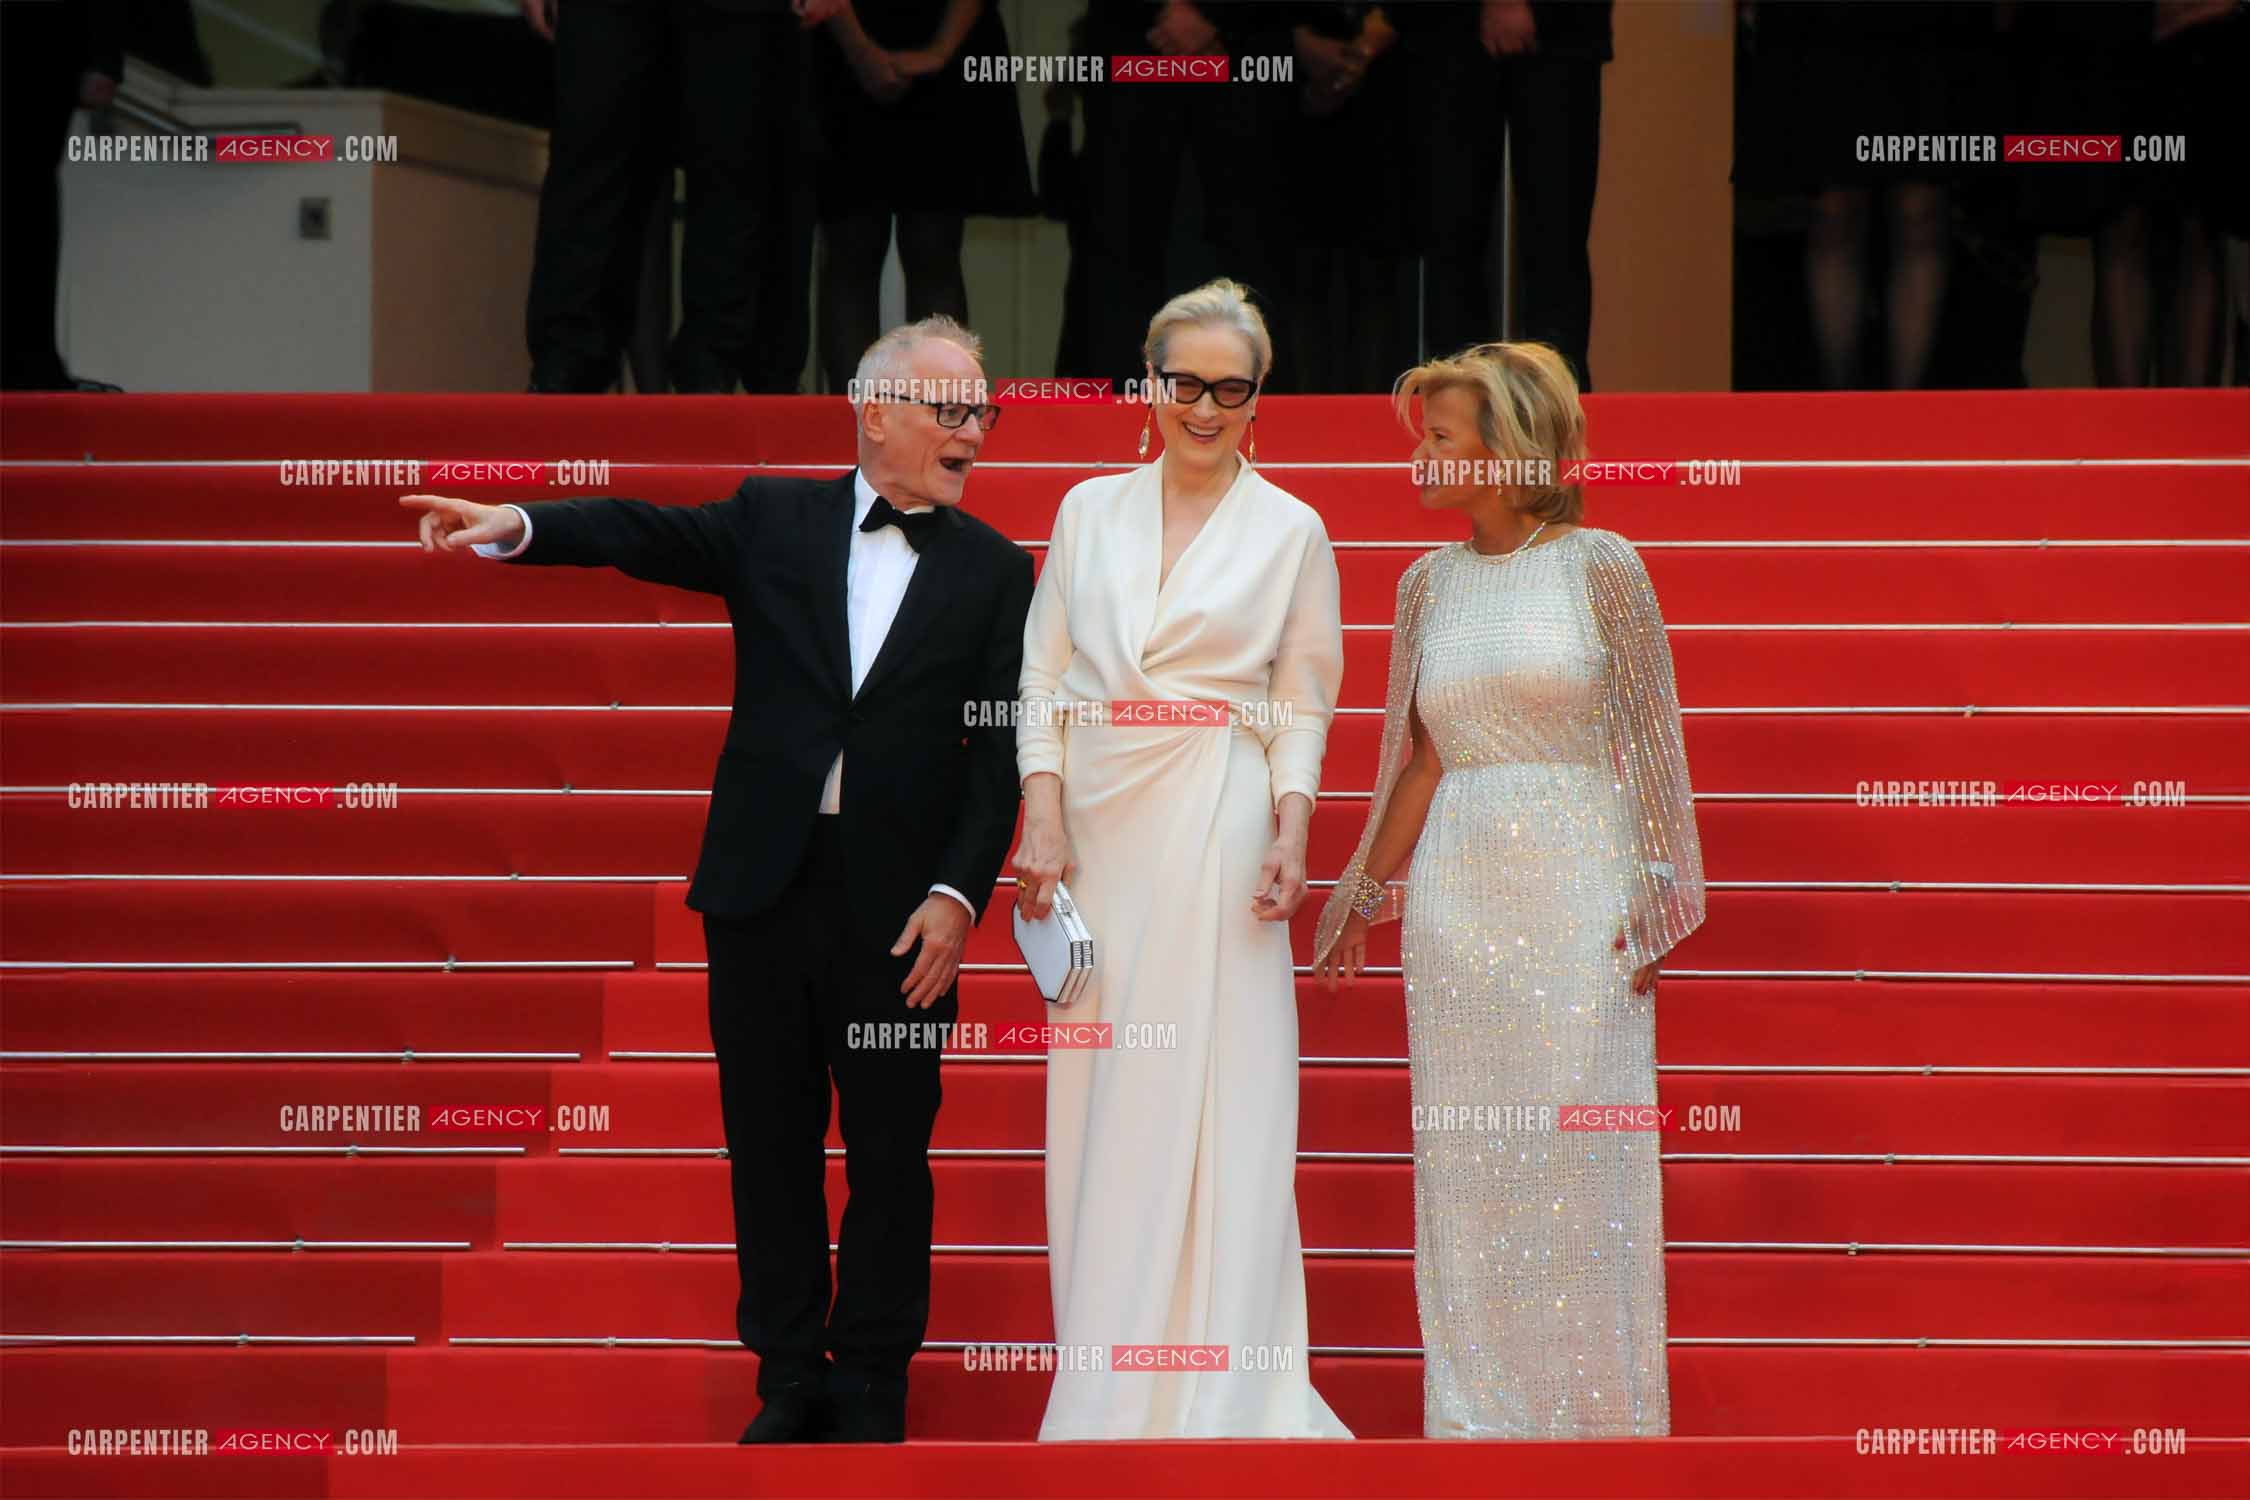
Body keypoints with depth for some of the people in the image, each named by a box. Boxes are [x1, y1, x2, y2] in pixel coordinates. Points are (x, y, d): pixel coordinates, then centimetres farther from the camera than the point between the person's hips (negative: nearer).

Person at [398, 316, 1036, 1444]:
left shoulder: (995, 571, 4)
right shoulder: (774, 520, 5)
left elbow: (999, 752, 0)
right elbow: (647, 534, -9)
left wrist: (957, 895, -11)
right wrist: (517, 527, -28)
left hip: (899, 910, -1)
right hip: (763, 886, 1)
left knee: (890, 1152, 5)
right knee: (770, 1144, 8)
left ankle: (871, 1385, 17)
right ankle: (790, 1381, 19)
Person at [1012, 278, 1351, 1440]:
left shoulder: (1290, 531, 5)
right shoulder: (1089, 511, 10)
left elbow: (1301, 706, 5)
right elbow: (1044, 677, 8)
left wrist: (1290, 835, -9)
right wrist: (1043, 820, -3)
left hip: (1217, 829, -3)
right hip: (1096, 823, 3)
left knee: (1212, 1093, -5)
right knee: (1097, 1098, 4)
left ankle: (1216, 1396, 0)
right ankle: (1102, 1388, 11)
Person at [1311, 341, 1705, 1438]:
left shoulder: (1599, 565, -3)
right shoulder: (1428, 584, 9)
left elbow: (1650, 738, -3)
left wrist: (1654, 895, -8)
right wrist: (1366, 896, 15)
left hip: (1578, 890, -4)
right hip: (1456, 890, 4)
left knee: (1580, 1151, -2)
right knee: (1464, 1161, 5)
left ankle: (1596, 1407, 8)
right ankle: (1480, 1409, 13)